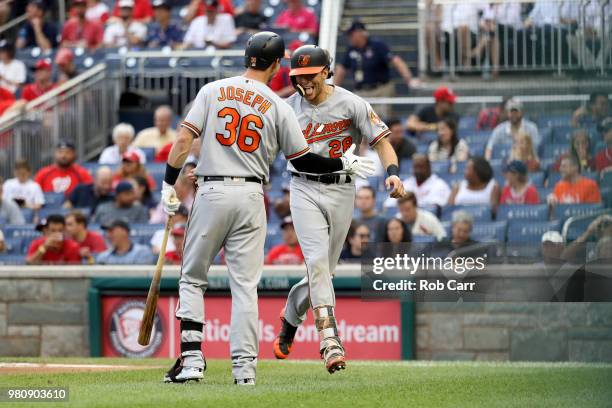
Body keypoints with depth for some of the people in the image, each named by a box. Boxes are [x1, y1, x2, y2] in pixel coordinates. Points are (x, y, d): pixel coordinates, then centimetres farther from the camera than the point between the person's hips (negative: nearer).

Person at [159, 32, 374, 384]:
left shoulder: (213, 91, 3)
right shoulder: (279, 107, 2)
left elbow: (184, 140, -5)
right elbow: (302, 160, 5)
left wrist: (169, 185, 1)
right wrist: (343, 164, 19)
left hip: (212, 193, 0)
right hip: (250, 197, 0)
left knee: (193, 278, 10)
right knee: (245, 285, 4)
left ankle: (192, 357, -1)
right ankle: (245, 366, 0)